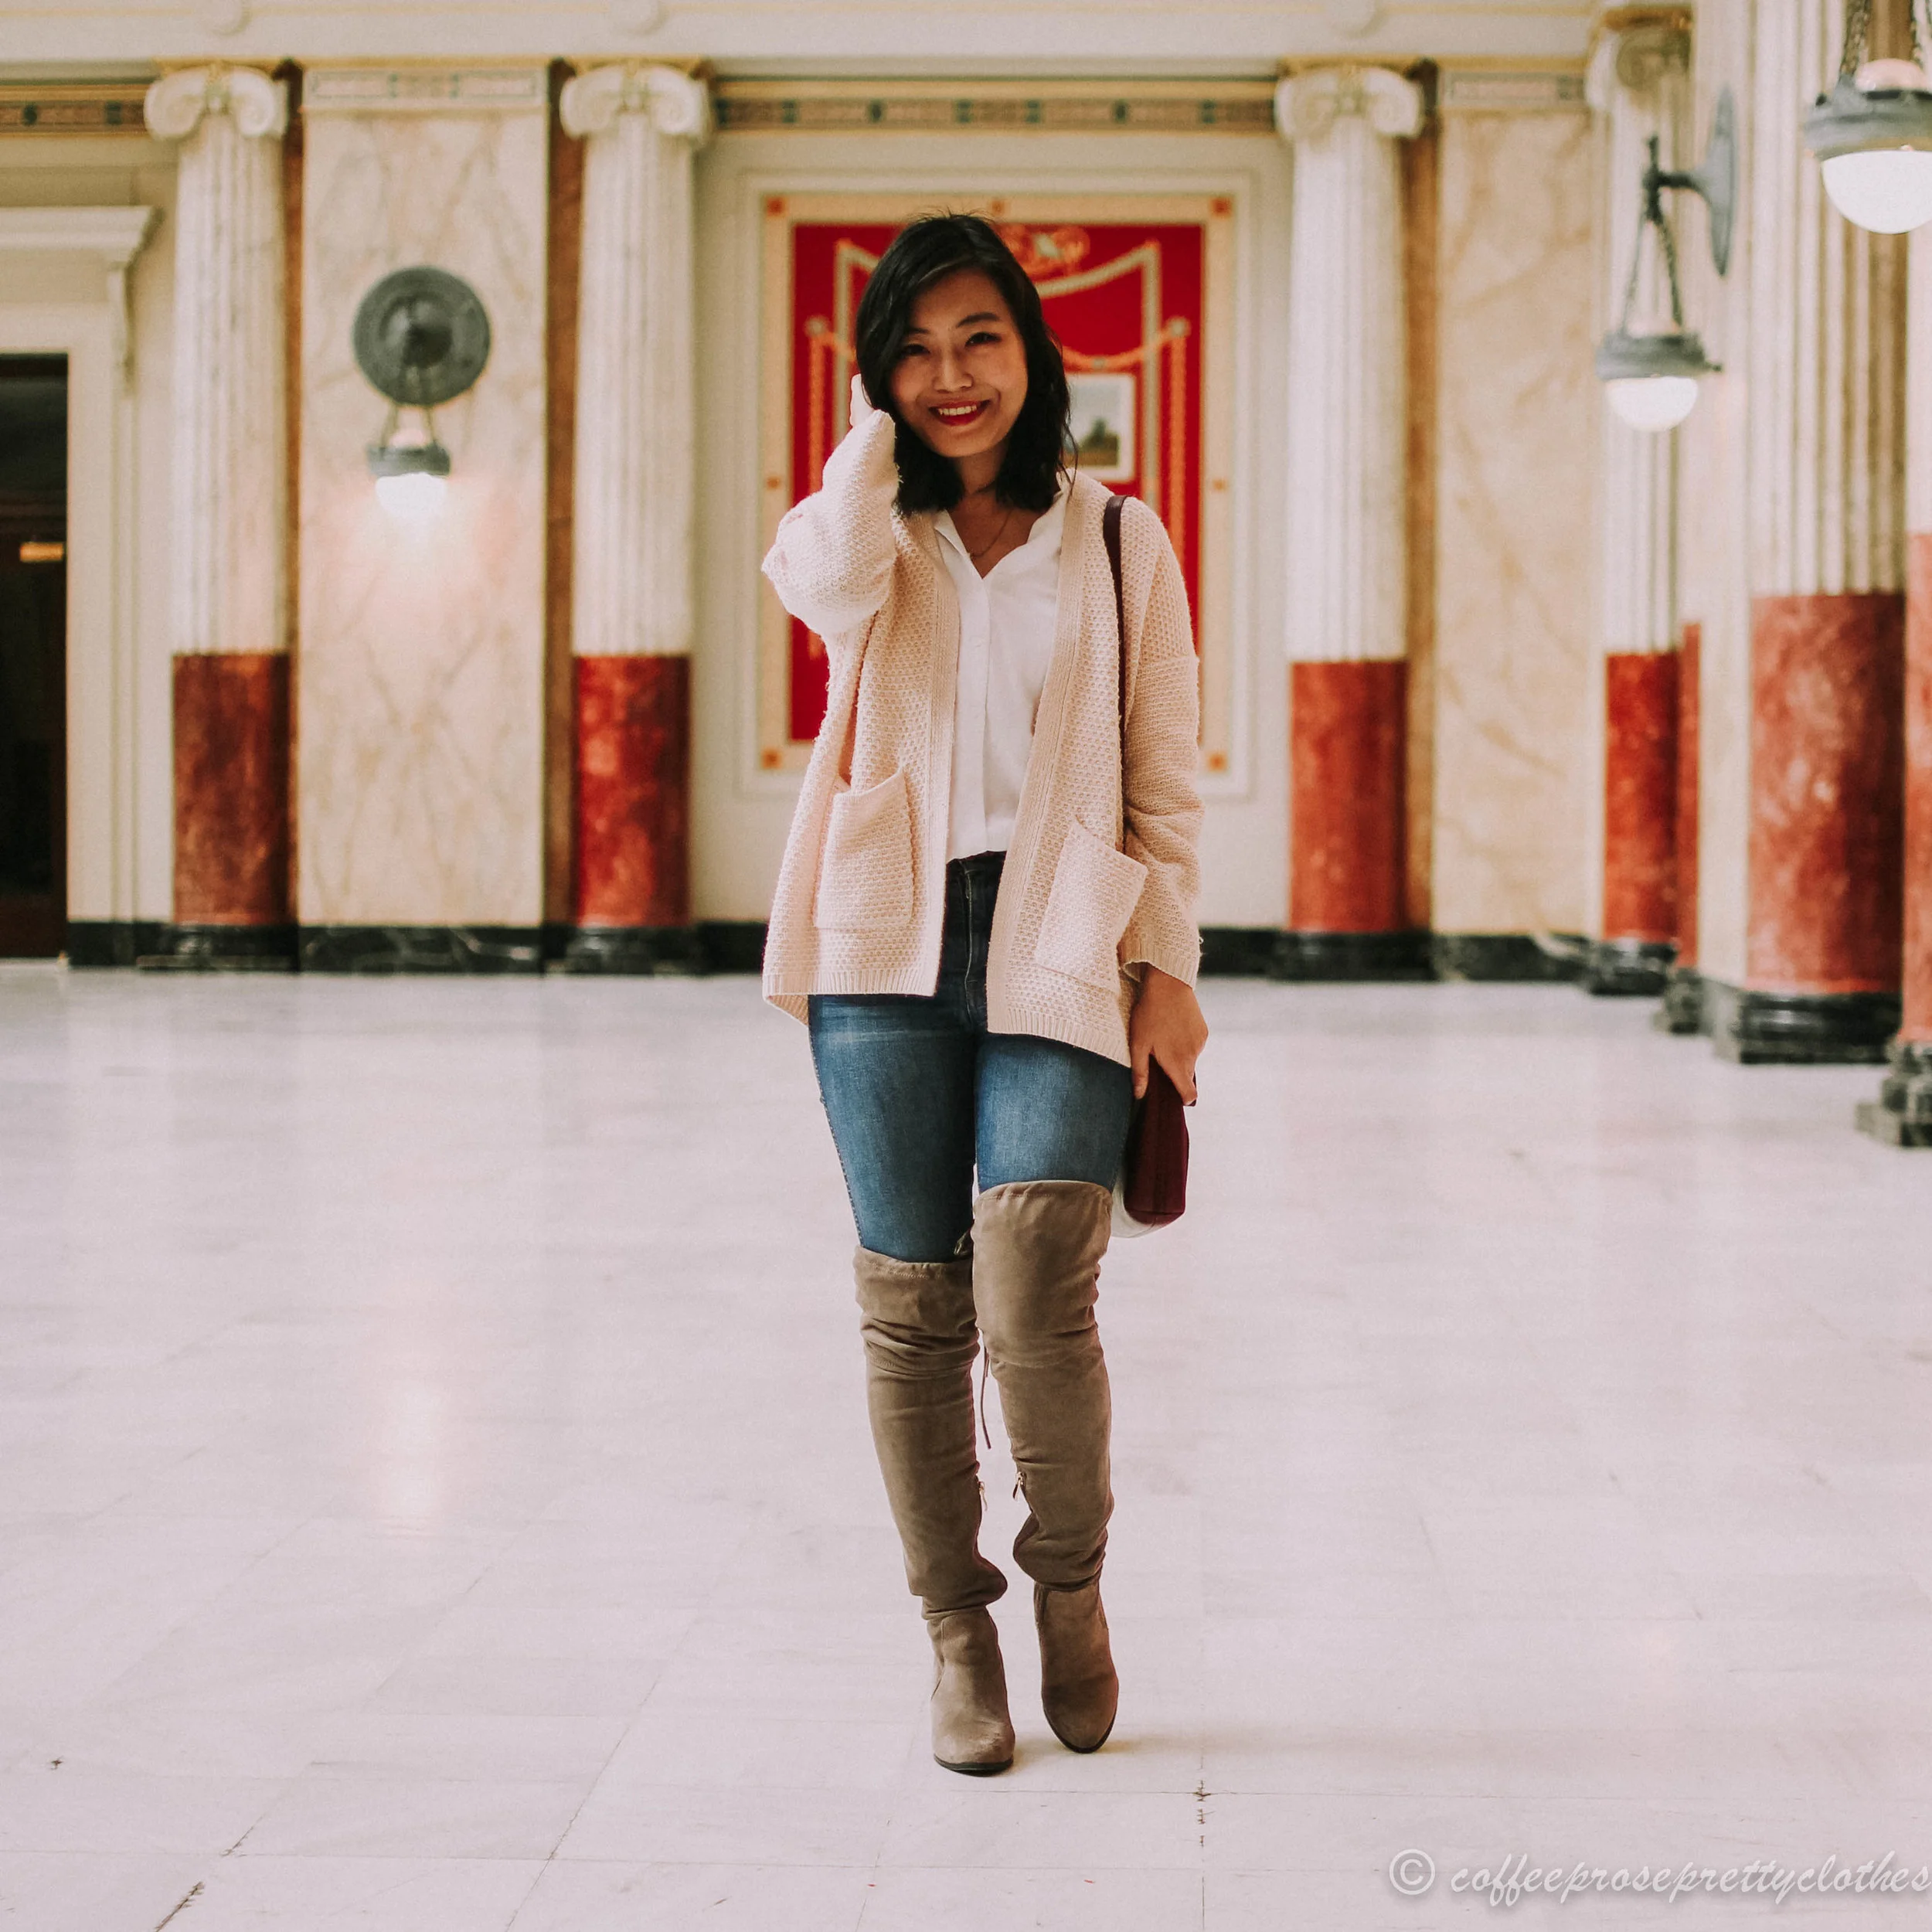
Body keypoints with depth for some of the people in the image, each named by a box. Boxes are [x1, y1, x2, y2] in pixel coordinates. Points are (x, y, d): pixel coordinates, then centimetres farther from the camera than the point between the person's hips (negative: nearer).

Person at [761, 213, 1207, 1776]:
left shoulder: (1119, 542, 11)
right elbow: (834, 586, -15)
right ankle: (958, 1639, 16)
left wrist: (1169, 969, 2)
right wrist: (877, 430, 1)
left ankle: (1071, 1582, 10)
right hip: (892, 951, 2)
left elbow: (1166, 781, 10)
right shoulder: (866, 535, 12)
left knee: (1036, 1302, -16)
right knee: (914, 1306, 1)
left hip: (1060, 954, -1)